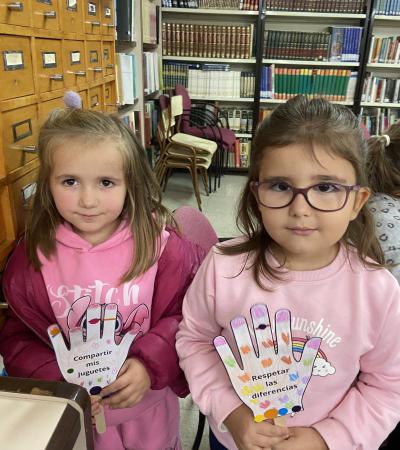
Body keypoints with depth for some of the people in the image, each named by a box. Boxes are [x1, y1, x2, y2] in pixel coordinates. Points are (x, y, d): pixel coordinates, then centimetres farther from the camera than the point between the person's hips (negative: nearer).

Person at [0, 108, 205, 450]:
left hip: (149, 408, 0)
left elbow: (189, 315, -11)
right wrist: (56, 382, -20)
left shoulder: (161, 244, -19)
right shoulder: (33, 255, -14)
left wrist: (151, 364, -24)